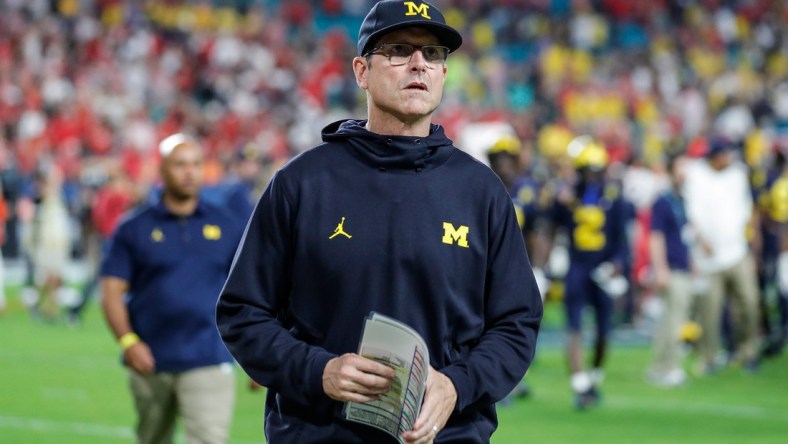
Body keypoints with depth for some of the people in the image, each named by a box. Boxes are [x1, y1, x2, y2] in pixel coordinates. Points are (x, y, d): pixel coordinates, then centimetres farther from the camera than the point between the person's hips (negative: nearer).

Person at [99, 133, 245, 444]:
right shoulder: (134, 228, 4)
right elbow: (112, 291, 1)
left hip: (208, 364, -1)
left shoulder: (226, 227, 8)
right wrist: (127, 341, -14)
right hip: (150, 363, 1)